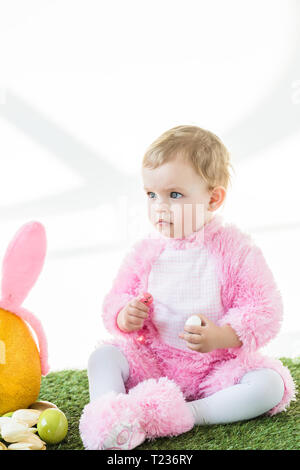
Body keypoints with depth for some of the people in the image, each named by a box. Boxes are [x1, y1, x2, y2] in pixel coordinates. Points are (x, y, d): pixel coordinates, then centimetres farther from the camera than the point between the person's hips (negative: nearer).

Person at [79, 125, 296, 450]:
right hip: (153, 360, 3)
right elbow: (116, 299, 7)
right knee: (104, 356, -16)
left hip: (217, 365, -2)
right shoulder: (146, 251, -1)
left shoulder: (236, 249, -11)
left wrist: (223, 336, -28)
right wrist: (125, 316, -18)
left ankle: (186, 414, -29)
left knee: (271, 384, -25)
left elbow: (265, 310, -12)